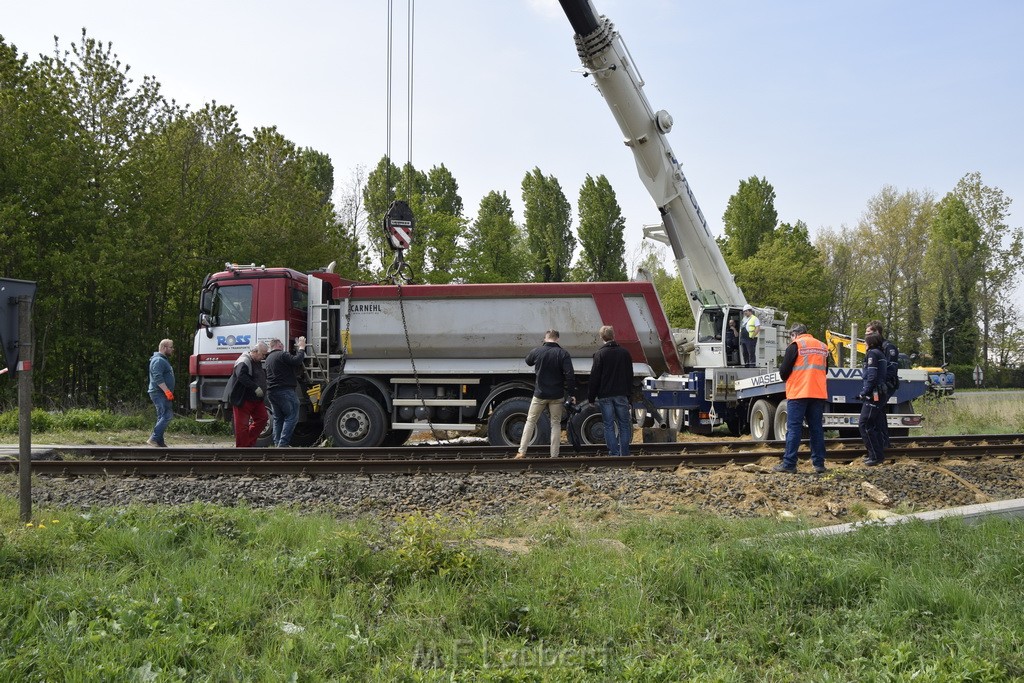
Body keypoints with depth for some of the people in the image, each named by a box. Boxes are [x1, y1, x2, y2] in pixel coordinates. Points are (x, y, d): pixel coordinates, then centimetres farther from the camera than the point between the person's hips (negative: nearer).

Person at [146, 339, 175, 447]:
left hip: (163, 394, 11)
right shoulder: (158, 360, -13)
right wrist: (167, 391, -27)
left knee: (162, 417, 11)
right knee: (167, 415, -17)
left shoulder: (164, 360, 22)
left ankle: (159, 441, 12)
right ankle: (154, 438, -18)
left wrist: (168, 392, 24)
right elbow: (158, 378, -23)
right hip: (159, 393, -11)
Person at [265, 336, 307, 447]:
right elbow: (297, 361, -21)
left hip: (271, 392, 9)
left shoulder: (269, 358, 20)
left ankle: (277, 443, 12)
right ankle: (283, 443, -15)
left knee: (278, 418, 14)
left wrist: (298, 349, 21)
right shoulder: (282, 355, -10)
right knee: (291, 417, -7)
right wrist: (301, 348, -7)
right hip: (284, 391, -9)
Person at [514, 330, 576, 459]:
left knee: (530, 421, 12)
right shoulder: (563, 354, -9)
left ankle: (521, 452, 8)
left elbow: (528, 361, 19)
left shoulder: (537, 351, -4)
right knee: (556, 424, 9)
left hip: (540, 394, 1)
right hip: (557, 395, -1)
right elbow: (570, 375, -15)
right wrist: (572, 394, -8)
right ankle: (554, 455, 6)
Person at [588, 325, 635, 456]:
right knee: (624, 425, 8)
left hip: (605, 396, -3)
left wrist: (591, 397, 0)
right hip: (621, 395, 3)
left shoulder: (600, 354, -7)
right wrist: (628, 394, 19)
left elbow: (594, 378, -7)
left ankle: (614, 454, -2)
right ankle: (624, 454, 7)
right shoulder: (624, 353, 5)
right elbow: (630, 376, 12)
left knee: (609, 426, 1)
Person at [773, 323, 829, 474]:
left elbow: (784, 371, -5)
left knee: (793, 429, -4)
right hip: (819, 394, 5)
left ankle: (789, 464, -6)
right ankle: (819, 463, 8)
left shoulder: (795, 345, -4)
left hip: (798, 394, -5)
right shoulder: (823, 347, 12)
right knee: (817, 428, 9)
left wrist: (786, 378, 16)